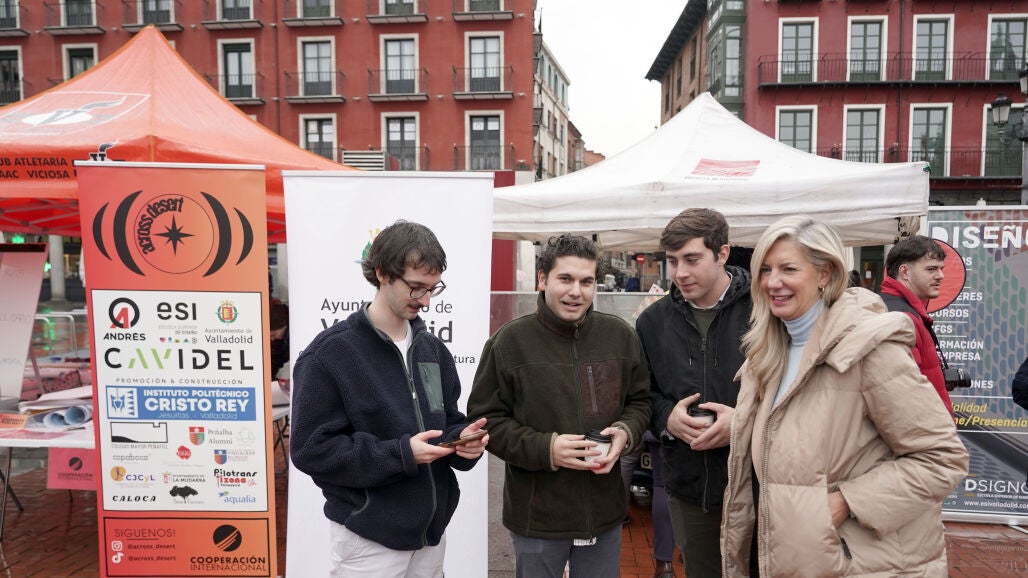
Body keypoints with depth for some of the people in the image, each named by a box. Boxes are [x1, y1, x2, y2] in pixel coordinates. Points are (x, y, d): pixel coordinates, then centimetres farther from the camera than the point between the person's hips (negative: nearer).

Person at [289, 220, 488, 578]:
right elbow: (311, 448, -15)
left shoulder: (433, 349, 5)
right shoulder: (329, 354, -13)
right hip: (369, 539, -5)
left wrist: (462, 440, -11)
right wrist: (400, 454, -23)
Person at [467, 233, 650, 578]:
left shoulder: (620, 335, -1)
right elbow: (486, 419, -8)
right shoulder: (509, 341, -10)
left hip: (605, 510, 3)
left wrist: (625, 432, -11)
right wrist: (545, 449, -20)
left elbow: (640, 400, 10)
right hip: (537, 516, -3)